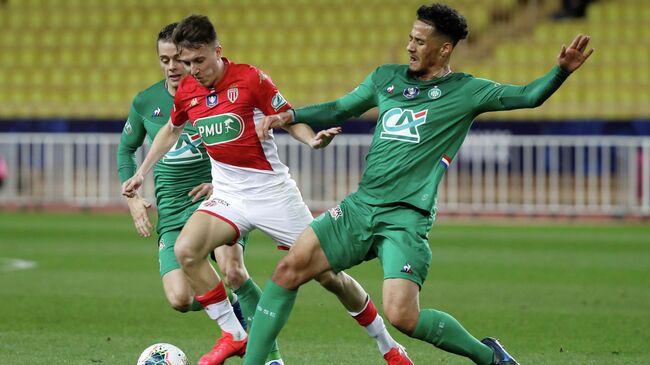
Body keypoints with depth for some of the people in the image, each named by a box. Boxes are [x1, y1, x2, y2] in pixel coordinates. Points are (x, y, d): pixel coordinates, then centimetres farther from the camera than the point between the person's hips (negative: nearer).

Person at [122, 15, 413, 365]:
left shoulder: (250, 79, -14)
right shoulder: (186, 92, 1)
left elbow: (291, 120, -5)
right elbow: (171, 131, 21)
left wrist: (314, 139, -26)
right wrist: (141, 173, 24)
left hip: (272, 190, -4)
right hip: (227, 194, 4)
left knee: (329, 274, -2)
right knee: (185, 250, -23)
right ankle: (233, 335, -10)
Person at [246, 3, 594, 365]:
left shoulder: (464, 91, 0)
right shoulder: (387, 77, 14)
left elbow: (528, 96, -5)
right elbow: (339, 110, 26)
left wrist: (561, 70, -23)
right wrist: (289, 116, 14)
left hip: (405, 219, -5)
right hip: (360, 206, 5)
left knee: (402, 316, -19)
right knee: (290, 269, -7)